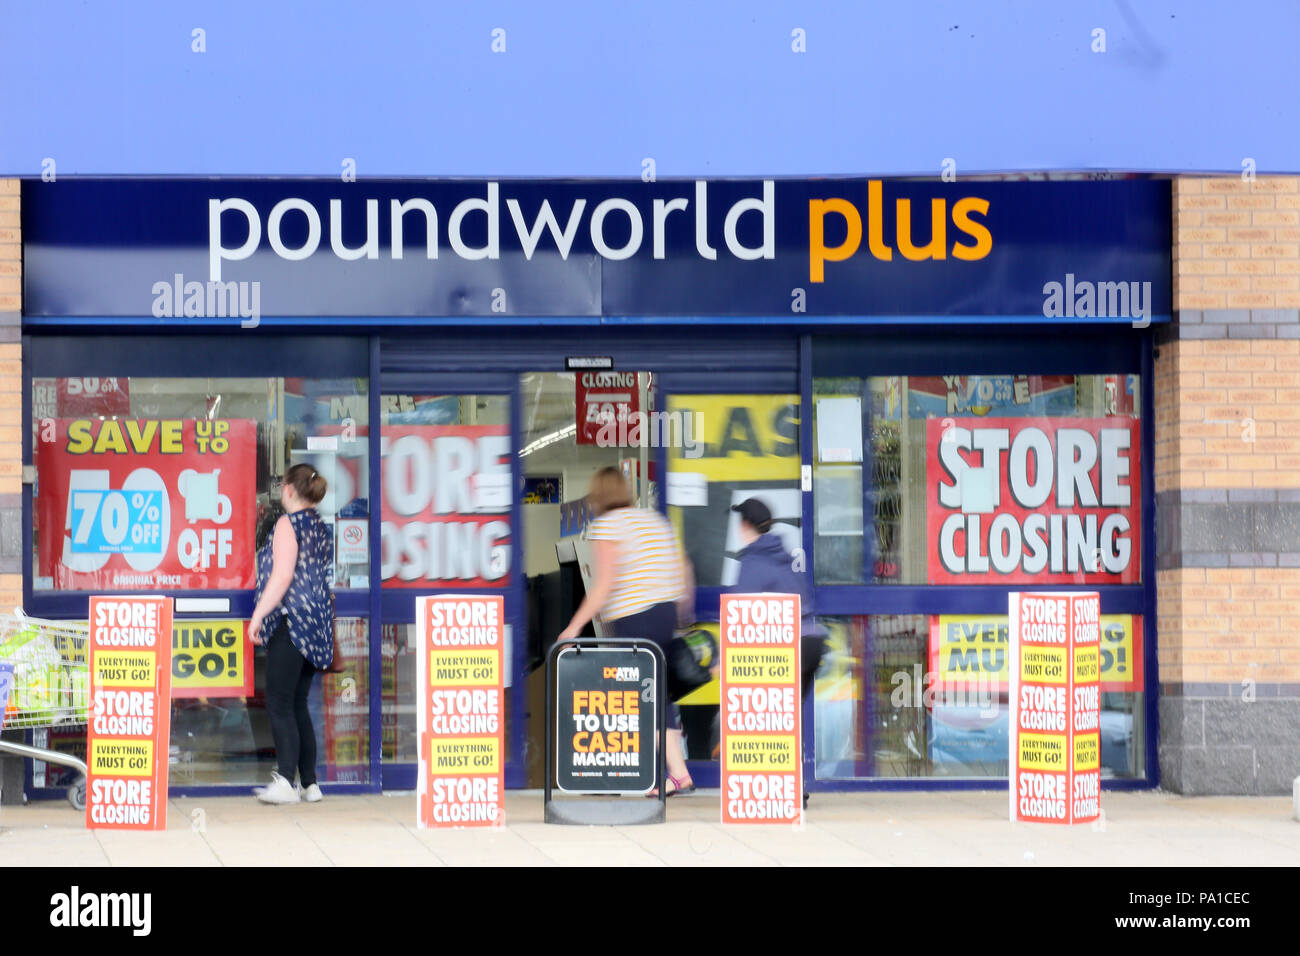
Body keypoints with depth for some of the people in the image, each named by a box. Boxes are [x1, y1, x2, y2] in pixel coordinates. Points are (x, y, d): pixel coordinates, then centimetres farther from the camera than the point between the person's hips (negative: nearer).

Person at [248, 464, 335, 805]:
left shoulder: (287, 523, -8)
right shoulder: (322, 528, 17)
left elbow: (282, 576, -16)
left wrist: (258, 616, -14)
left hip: (290, 622, -9)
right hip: (318, 621, 9)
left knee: (280, 704, -10)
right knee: (298, 704, 11)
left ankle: (285, 780, -19)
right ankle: (309, 783, 9)